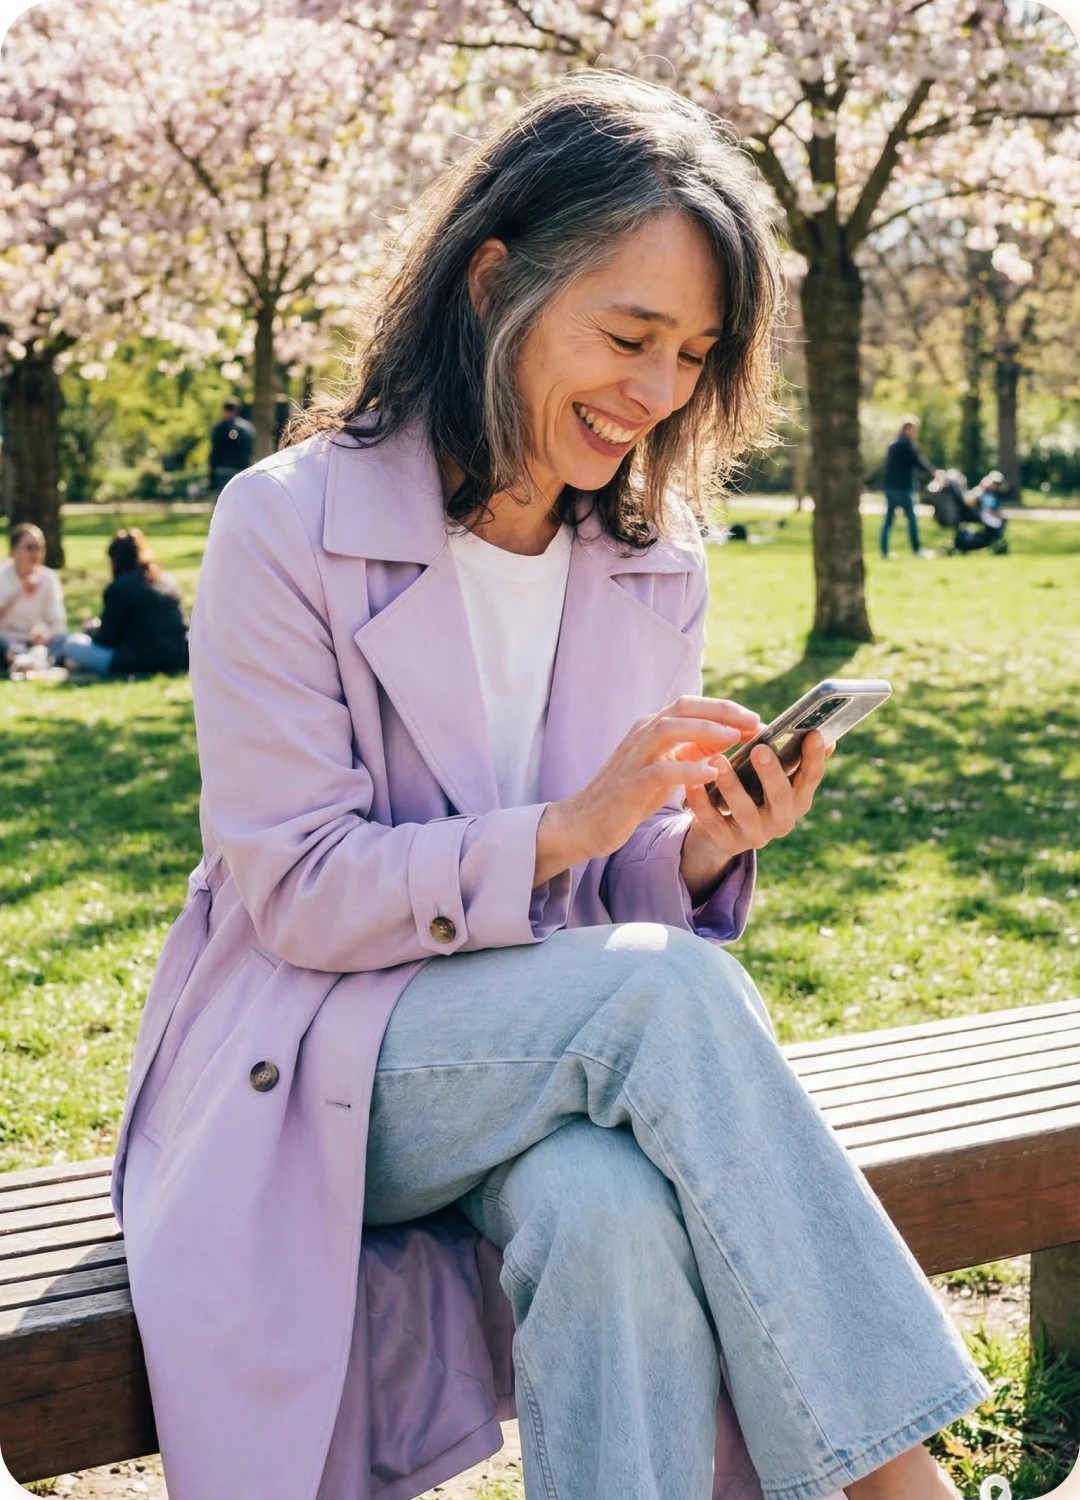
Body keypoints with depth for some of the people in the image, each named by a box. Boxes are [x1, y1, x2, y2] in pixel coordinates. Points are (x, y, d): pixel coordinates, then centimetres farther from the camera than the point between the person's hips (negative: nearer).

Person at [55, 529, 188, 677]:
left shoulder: (120, 587, -6)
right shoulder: (168, 582, 14)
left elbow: (107, 638, -2)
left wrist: (92, 630, 21)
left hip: (140, 663, -6)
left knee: (72, 644, 5)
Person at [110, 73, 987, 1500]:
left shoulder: (655, 568, 6)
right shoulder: (288, 526, -10)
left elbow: (631, 895, 8)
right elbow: (297, 894, -13)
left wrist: (706, 847, -16)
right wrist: (563, 829, -25)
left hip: (560, 1049, 4)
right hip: (317, 1074, -3)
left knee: (618, 1205, -34)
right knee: (667, 987, -32)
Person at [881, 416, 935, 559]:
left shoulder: (894, 443, 19)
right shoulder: (906, 443, -10)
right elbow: (918, 461, -12)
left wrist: (928, 471, 18)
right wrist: (933, 473, -3)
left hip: (890, 486, 9)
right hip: (902, 486, -9)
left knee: (888, 518, 7)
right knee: (911, 517, -3)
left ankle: (884, 551, 5)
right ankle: (916, 550, -2)